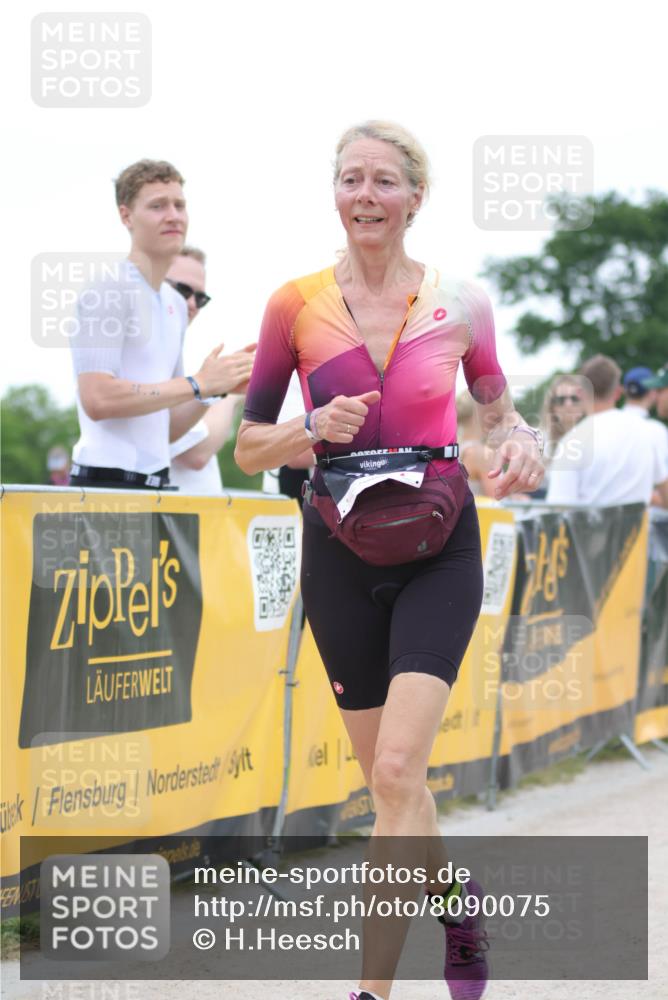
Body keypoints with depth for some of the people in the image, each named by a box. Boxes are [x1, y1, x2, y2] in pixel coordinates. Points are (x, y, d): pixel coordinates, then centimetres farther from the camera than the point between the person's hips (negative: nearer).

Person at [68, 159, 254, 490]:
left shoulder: (175, 304, 17)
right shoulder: (109, 292, -8)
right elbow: (97, 399, -20)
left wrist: (220, 385, 4)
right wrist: (197, 385, -15)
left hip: (156, 484, 8)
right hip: (107, 479, -8)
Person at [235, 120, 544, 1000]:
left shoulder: (460, 304, -2)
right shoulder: (296, 304, -2)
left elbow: (499, 412, 13)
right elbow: (249, 447, 3)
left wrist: (522, 444, -10)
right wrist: (316, 430, -17)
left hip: (438, 543, -2)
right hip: (341, 547, 2)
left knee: (397, 769, -17)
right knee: (386, 777, 10)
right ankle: (457, 902, 39)